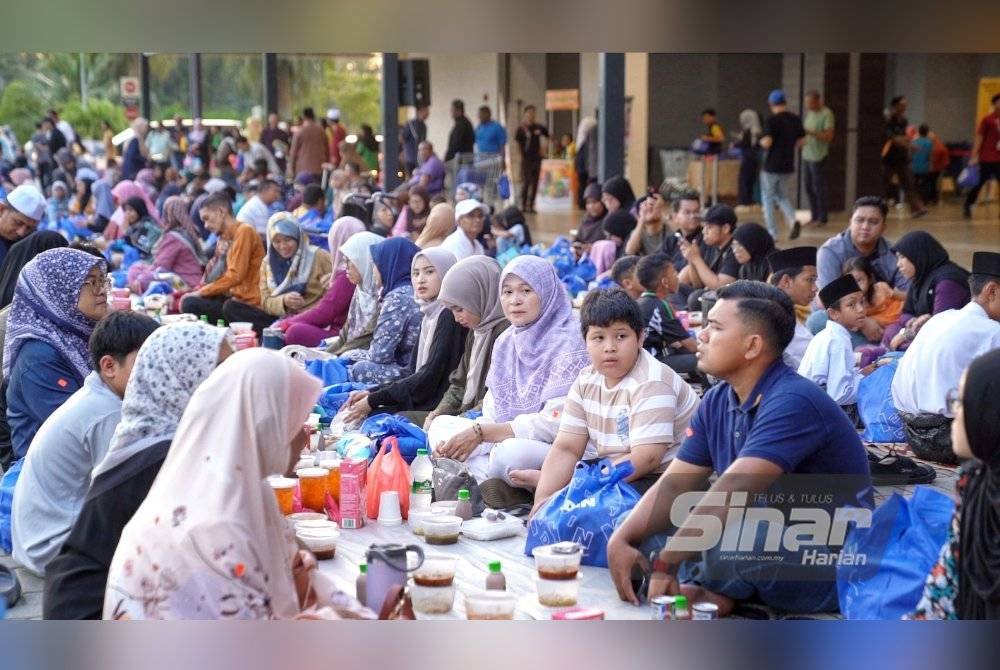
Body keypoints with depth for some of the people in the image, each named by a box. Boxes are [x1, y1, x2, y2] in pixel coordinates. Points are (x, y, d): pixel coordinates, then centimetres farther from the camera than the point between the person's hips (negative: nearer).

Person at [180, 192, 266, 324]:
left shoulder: (244, 231, -10)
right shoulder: (227, 236, 16)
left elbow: (235, 276, -17)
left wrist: (201, 292, -12)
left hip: (248, 305, -9)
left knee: (190, 304, -20)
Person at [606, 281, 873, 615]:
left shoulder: (792, 402, -23)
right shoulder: (717, 402, 5)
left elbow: (732, 491, -31)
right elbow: (674, 485, 3)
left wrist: (666, 562, -30)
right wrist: (620, 539, -13)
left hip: (827, 567, -8)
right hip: (764, 539, 8)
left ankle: (719, 589, -7)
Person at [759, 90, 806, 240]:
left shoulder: (772, 120, -14)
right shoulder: (796, 119, 3)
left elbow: (767, 142, -22)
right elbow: (800, 142, 8)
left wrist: (762, 142, 0)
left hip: (771, 166, -5)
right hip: (788, 166, 5)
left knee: (768, 199, 9)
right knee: (783, 197, 19)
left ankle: (772, 233, 7)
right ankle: (793, 221, -6)